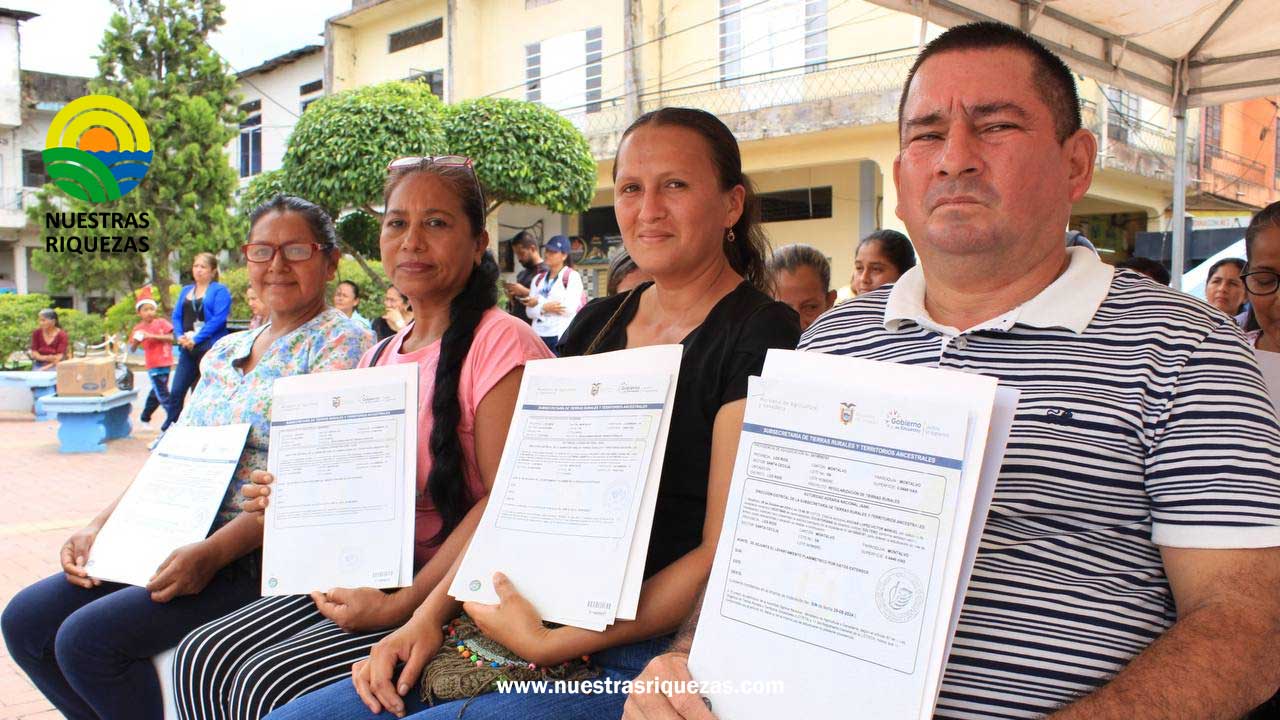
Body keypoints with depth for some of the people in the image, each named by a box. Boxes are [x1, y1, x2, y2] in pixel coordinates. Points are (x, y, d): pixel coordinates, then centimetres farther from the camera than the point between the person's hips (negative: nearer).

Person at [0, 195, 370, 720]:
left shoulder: (340, 343, -8)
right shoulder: (223, 351, 17)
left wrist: (212, 552, -24)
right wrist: (99, 528, 3)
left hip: (261, 556, -8)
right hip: (176, 545, 8)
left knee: (88, 638, -19)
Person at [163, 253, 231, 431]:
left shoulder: (220, 291, -2)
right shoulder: (186, 291, 19)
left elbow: (219, 319, -12)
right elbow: (176, 316, 17)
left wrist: (196, 338, -16)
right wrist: (180, 336, -2)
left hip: (210, 348, -6)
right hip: (188, 348, 6)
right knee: (176, 391, 4)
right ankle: (167, 430, 12)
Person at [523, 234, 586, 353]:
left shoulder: (573, 277, 1)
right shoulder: (538, 279, 16)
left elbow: (569, 308, -11)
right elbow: (530, 311, 9)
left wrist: (539, 302, -4)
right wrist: (544, 308, -13)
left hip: (561, 336, -5)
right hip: (538, 336, 5)